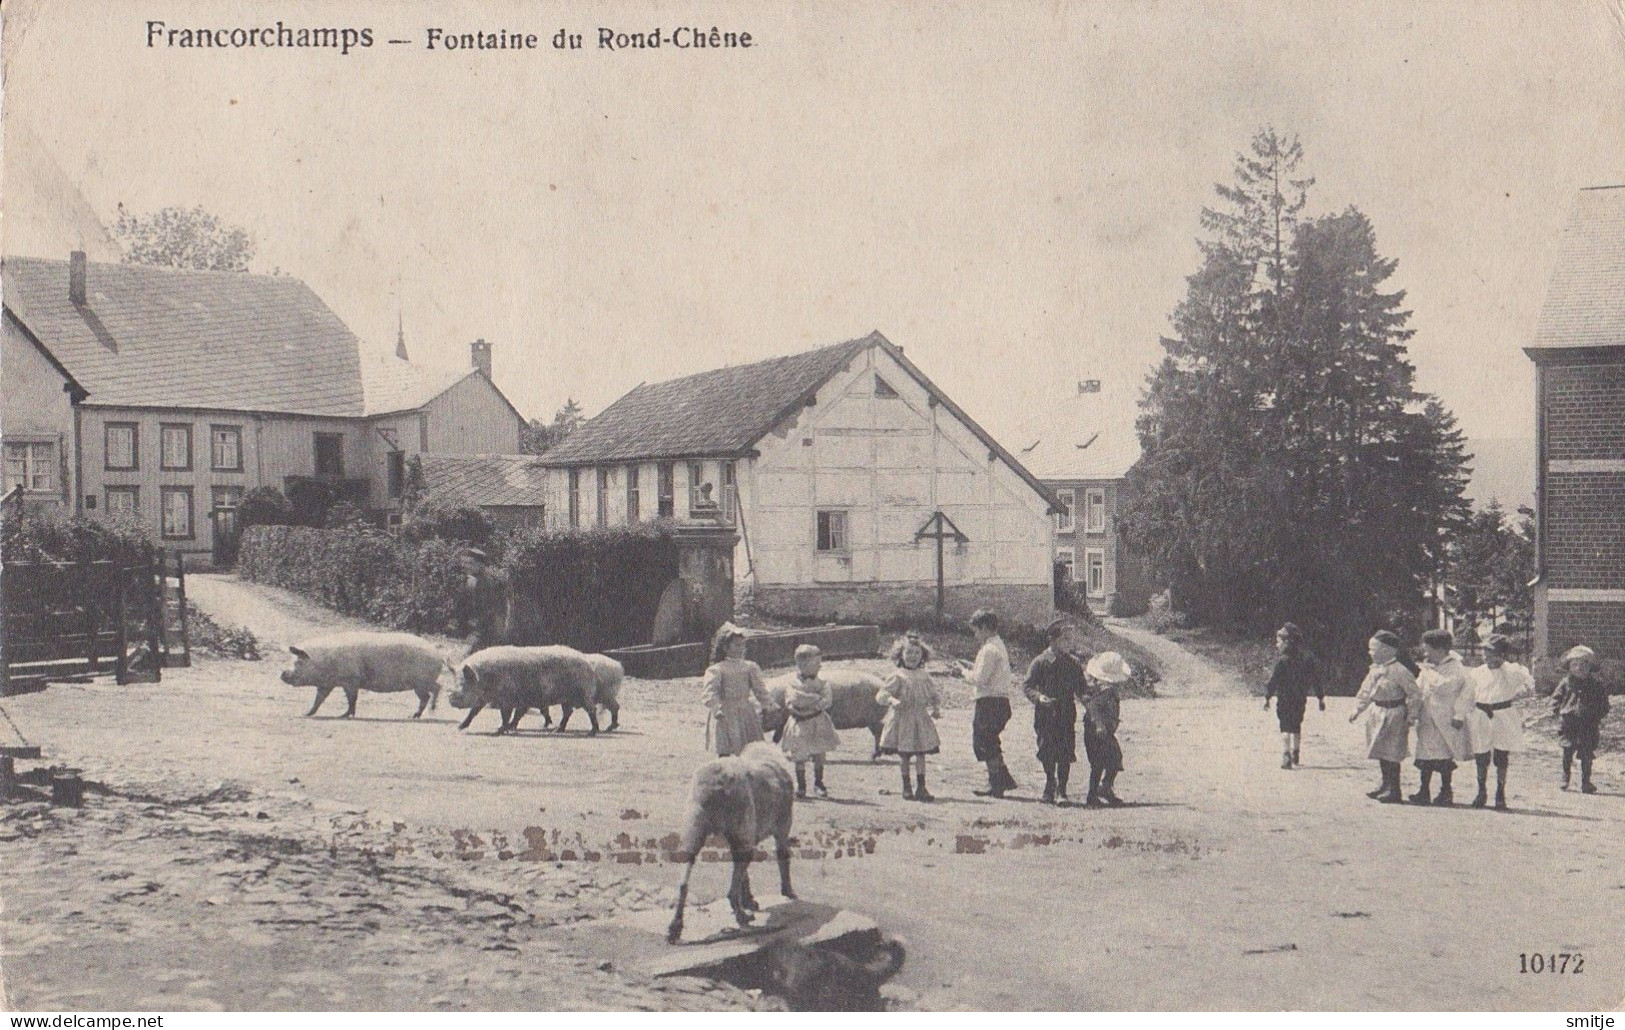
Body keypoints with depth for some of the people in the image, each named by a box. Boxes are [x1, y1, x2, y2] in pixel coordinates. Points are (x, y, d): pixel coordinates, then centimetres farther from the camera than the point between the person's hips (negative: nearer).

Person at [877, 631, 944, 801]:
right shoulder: (898, 677, -6)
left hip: (921, 720, 3)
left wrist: (936, 708, 1)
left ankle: (921, 787, 8)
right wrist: (892, 700, -28)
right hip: (902, 719, -3)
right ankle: (906, 787, 15)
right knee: (904, 756, 4)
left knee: (921, 754, 2)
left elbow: (934, 695, 17)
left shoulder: (924, 676, 7)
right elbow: (882, 694, -10)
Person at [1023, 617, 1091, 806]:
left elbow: (1081, 687, 16)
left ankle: (1061, 792, 4)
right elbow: (1027, 686, -3)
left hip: (1067, 715, 3)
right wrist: (1039, 697, -22)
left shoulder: (1074, 663, 10)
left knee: (1066, 755, -3)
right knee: (1048, 754, 1)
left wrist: (1084, 696, -7)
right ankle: (1051, 786, 21)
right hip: (1046, 715, -2)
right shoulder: (1040, 662, -2)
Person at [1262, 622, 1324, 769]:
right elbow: (1316, 680, 7)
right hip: (1300, 700, 5)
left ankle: (1286, 756, -18)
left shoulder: (1282, 661, -15)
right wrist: (1321, 698, 15)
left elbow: (1273, 681, -15)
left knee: (1285, 728, -4)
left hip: (1284, 700, -5)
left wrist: (1267, 697, -7)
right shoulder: (1307, 660, 2)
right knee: (1296, 726, 22)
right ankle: (1295, 753, 34)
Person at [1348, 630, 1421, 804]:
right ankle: (1386, 785, 27)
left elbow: (1414, 695, -14)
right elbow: (1365, 691, 19)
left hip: (1393, 715, -9)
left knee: (1390, 755, -6)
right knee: (1381, 752, 15)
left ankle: (1394, 791, 2)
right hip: (1378, 714, 9)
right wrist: (1358, 709, 15)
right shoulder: (1375, 670, 8)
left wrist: (1411, 717, -14)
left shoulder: (1399, 671, -17)